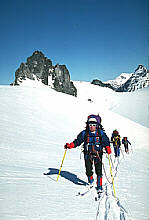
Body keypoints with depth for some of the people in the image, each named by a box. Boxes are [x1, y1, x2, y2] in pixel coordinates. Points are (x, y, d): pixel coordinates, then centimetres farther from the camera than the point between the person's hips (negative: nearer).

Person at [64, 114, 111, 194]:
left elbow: (105, 141, -5)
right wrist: (70, 145, -10)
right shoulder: (84, 133, 3)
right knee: (88, 170, -1)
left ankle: (99, 187, 9)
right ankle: (90, 182, 29)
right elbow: (77, 141, 4)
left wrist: (107, 148, -24)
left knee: (98, 171, -5)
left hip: (98, 154, -1)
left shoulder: (101, 133, 0)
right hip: (88, 154, 1)